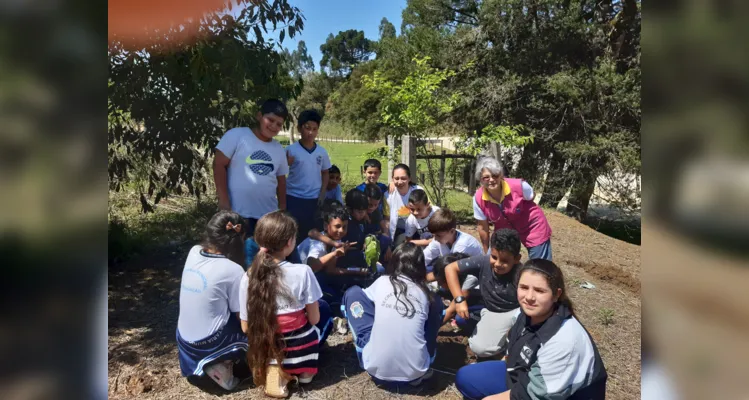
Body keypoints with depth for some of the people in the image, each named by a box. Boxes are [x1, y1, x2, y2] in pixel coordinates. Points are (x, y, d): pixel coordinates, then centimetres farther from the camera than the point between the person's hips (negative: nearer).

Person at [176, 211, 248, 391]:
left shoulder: (194, 252, -6)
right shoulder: (233, 270, -22)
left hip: (185, 340, 7)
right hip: (208, 344, -6)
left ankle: (204, 363, 15)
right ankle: (221, 363, 3)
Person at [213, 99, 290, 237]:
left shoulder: (279, 149, 13)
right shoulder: (236, 135, -4)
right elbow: (219, 165, -7)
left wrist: (282, 208, 14)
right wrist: (224, 201, -13)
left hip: (269, 214, 6)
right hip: (238, 213, -6)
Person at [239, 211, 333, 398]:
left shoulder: (248, 277, -11)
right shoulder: (302, 272, -21)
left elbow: (246, 328, -3)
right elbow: (314, 319, -10)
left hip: (264, 352, 4)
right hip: (299, 350, -3)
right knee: (324, 308, 24)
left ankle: (274, 369, 16)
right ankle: (303, 368, 18)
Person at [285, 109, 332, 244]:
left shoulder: (322, 151, 4)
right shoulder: (291, 150, -6)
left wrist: (322, 194, 4)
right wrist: (287, 164, -23)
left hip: (314, 200, 3)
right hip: (294, 198, -3)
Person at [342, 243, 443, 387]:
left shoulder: (382, 282, 5)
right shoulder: (425, 293, 8)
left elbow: (366, 299, 28)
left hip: (377, 368, -1)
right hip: (416, 371, 1)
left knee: (353, 293, 15)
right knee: (436, 304, 20)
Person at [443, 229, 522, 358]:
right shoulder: (483, 262, -22)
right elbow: (450, 268, -16)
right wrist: (459, 300, -22)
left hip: (517, 311, -2)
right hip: (493, 312, 2)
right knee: (479, 347, -21)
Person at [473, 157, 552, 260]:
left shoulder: (519, 185, -27)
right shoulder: (478, 199, -21)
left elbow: (532, 197, -2)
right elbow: (483, 227, -8)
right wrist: (487, 253, 2)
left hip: (533, 228, -1)